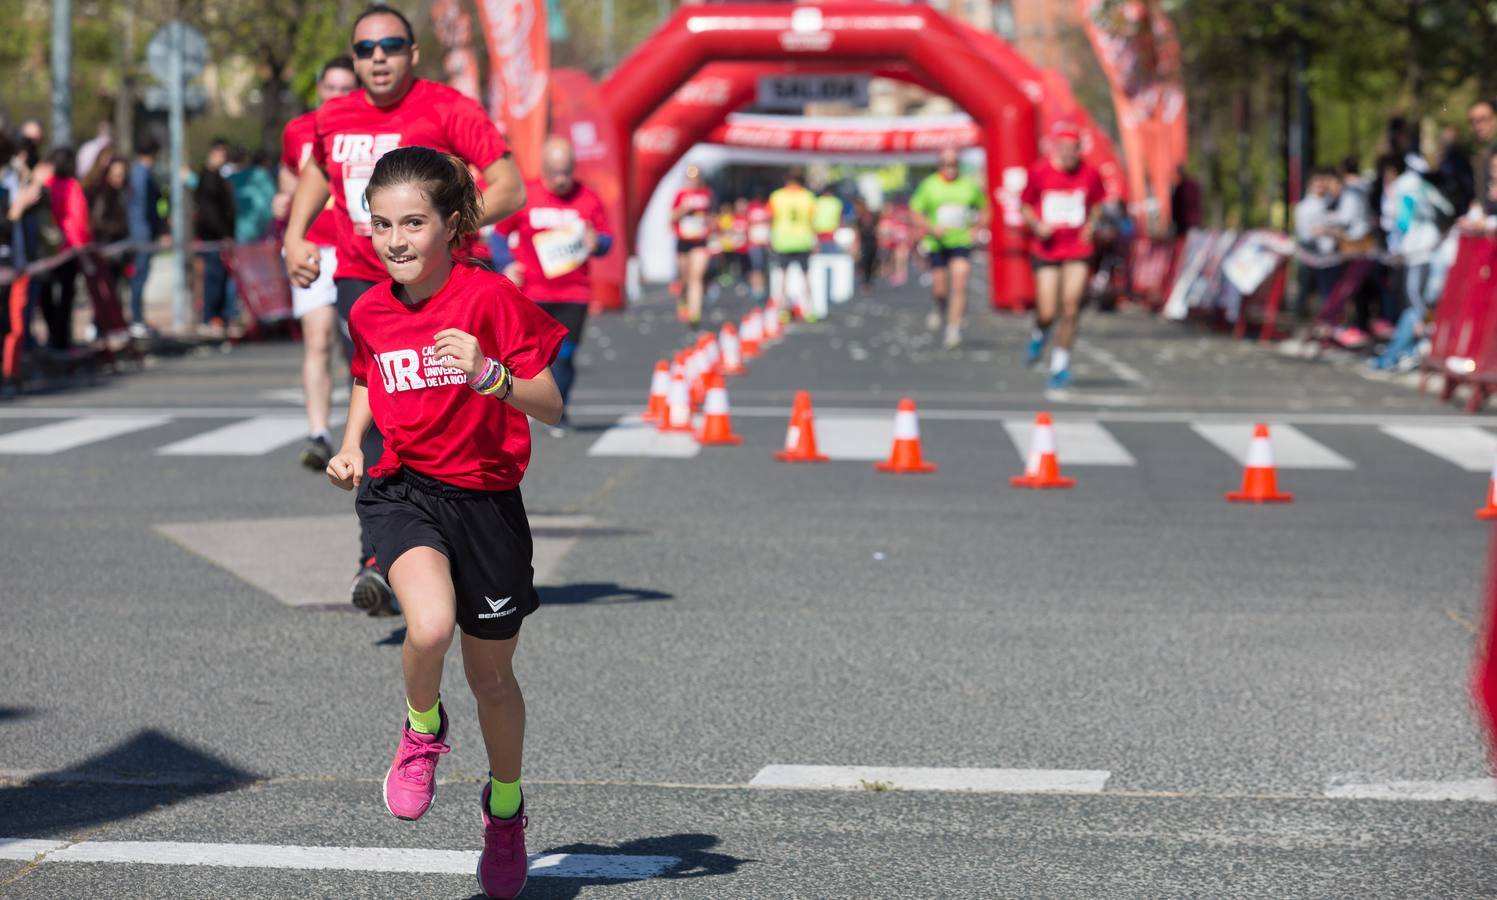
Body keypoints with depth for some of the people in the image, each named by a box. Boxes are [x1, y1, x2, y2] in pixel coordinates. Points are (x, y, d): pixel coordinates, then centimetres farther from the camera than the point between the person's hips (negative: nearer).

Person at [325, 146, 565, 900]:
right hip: (402, 491, 1)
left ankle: (505, 807, 39)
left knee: (491, 675, 12)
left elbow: (552, 408, -13)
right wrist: (351, 443, 7)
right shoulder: (370, 312, 0)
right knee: (430, 626, -29)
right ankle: (423, 732, 4)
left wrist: (490, 374, -31)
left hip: (485, 498, -1)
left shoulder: (491, 297, -13)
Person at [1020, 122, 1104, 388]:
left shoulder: (1089, 174, -2)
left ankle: (1060, 364, 10)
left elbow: (1097, 204, 15)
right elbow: (1025, 206, 4)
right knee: (1047, 313, -5)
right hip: (1046, 250, -1)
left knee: (1071, 310, -6)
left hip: (1078, 249, 1)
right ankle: (1039, 334, 32)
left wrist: (1090, 226, -3)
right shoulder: (1039, 172, -7)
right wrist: (1037, 226, -14)